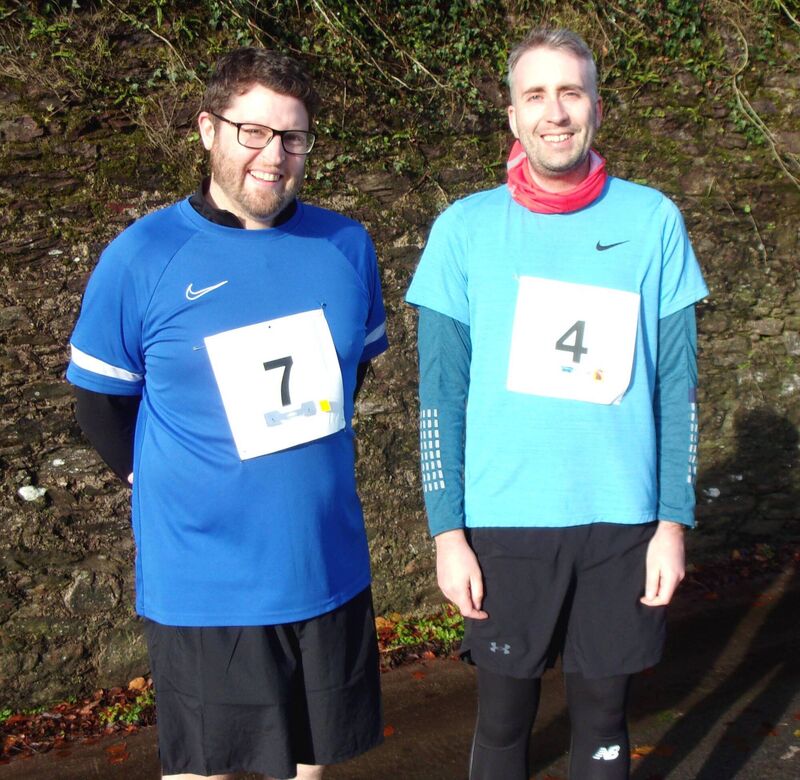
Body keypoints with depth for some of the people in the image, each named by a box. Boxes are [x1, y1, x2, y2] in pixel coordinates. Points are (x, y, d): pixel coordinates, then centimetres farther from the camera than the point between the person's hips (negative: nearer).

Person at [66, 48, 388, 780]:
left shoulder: (347, 245, -3)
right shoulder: (142, 257, -12)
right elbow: (101, 399, -1)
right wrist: (169, 485, 1)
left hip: (329, 566, 3)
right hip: (204, 580, -3)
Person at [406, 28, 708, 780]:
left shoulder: (653, 221, -1)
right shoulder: (464, 229, -3)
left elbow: (675, 384, 1)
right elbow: (440, 394, -1)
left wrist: (673, 520, -2)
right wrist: (447, 532, -4)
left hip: (622, 522, 1)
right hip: (503, 523, 0)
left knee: (603, 713, 14)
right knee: (503, 717, 12)